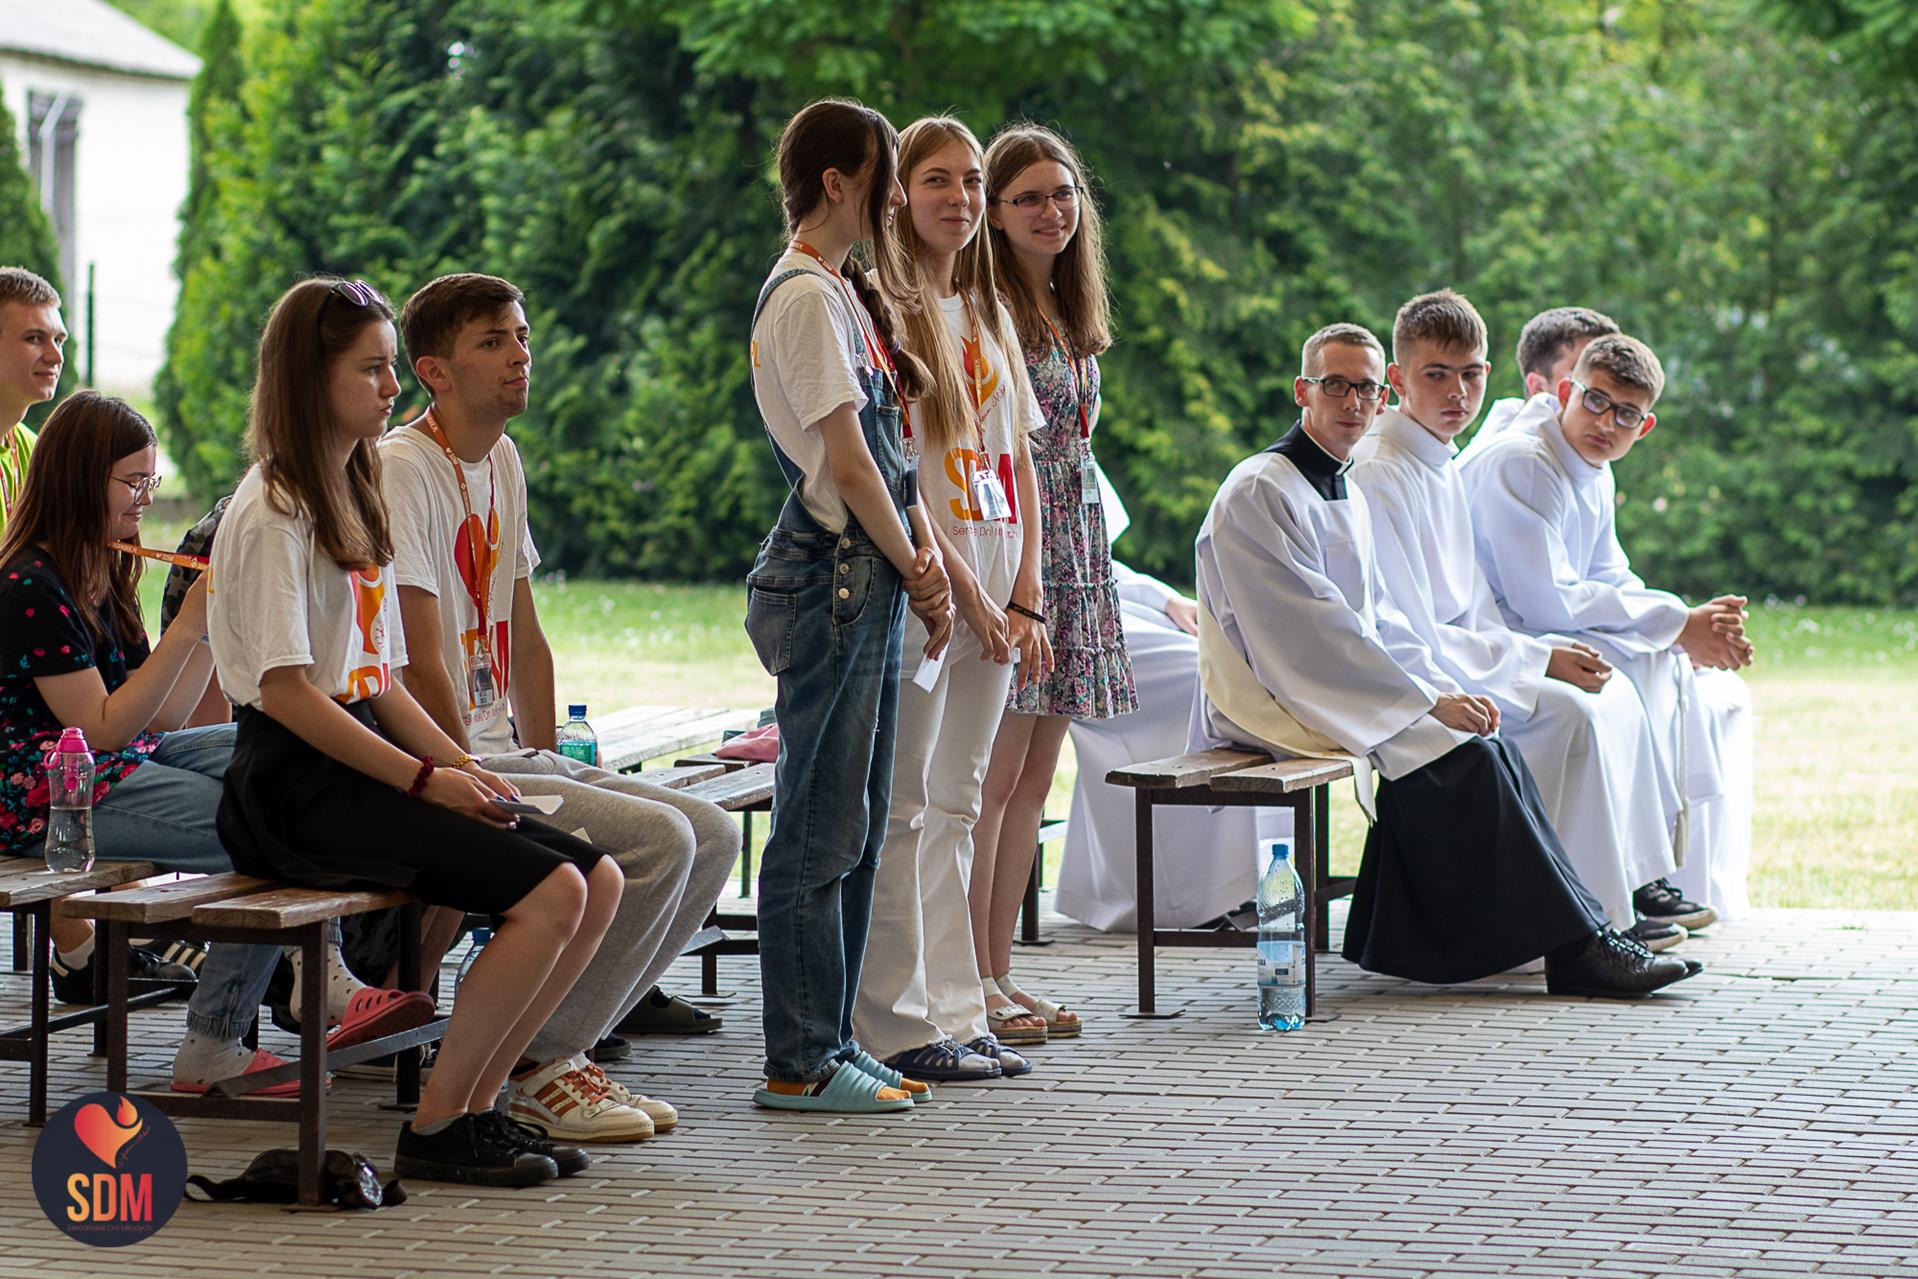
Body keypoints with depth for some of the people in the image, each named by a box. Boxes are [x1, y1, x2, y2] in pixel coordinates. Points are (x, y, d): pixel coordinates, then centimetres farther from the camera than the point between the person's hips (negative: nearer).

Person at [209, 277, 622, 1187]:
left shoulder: (353, 498, 20)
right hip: (299, 786, -9)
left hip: (368, 759, 9)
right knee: (549, 892, -23)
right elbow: (285, 690, -17)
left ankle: (474, 1103, 0)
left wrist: (464, 767, 4)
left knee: (598, 881, -5)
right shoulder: (274, 510, -9)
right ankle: (434, 1129, -13)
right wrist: (426, 780, -17)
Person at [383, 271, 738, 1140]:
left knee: (712, 836, 1)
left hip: (501, 755, 9)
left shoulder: (502, 462, 14)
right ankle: (537, 1068, -10)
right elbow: (423, 666, -18)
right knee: (659, 840, -22)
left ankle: (560, 1044, 5)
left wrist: (546, 767, 12)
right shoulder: (401, 470, -15)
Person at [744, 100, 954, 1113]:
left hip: (873, 576, 10)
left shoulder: (843, 290, 18)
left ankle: (831, 1044, 18)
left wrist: (924, 561, 8)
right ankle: (800, 1064, -2)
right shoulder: (805, 296, -12)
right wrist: (916, 566, -5)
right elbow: (846, 458, -15)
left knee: (855, 824, 12)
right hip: (834, 573, -10)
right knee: (821, 826, -6)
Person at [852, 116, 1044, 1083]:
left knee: (955, 806, 10)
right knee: (903, 808, -5)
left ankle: (955, 1012, 13)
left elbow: (1018, 465, 16)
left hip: (990, 596, 7)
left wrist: (1025, 597, 6)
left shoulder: (988, 314, 17)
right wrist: (961, 585, -15)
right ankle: (900, 1026, -2)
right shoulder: (883, 308, -6)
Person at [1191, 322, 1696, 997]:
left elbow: (1378, 621, 20)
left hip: (1341, 689, 9)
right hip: (1272, 705, -9)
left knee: (1480, 741, -11)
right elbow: (1314, 629, -19)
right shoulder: (1259, 491, -13)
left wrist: (1446, 688, 2)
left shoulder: (1346, 495, 18)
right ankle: (1577, 948, -17)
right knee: (1466, 758, -20)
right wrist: (1429, 700, -18)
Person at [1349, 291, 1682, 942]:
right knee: (1569, 712, -22)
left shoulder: (1442, 466, 12)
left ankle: (1630, 882, 13)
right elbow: (1409, 637, -22)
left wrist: (1553, 652, 1)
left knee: (1612, 692, 8)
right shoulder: (1379, 476, -20)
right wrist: (1540, 660, -18)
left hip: (1457, 658, 10)